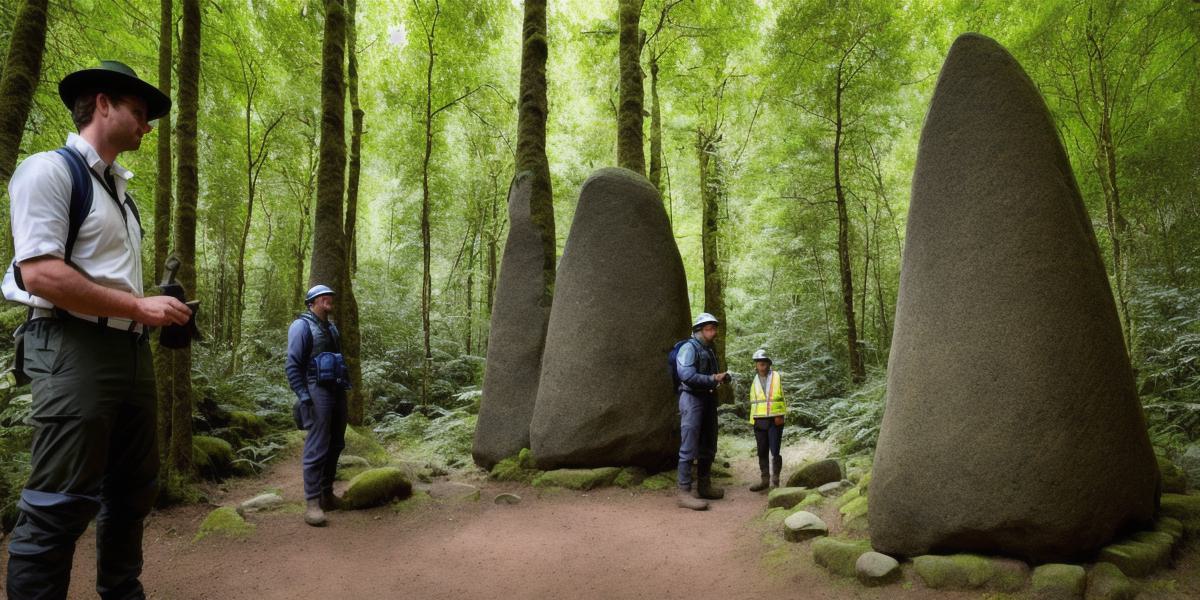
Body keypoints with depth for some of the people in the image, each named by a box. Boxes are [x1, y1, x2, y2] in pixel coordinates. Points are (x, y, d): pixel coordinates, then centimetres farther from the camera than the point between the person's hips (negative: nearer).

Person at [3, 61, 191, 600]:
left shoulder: (118, 189, 20)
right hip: (74, 349, -9)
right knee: (60, 502, -4)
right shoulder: (50, 170, -7)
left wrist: (157, 311, 8)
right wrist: (138, 306, -17)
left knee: (133, 489, 17)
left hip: (130, 350, 9)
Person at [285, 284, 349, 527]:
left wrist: (344, 387, 16)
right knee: (316, 448, -9)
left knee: (336, 445, 12)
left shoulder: (331, 327, 18)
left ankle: (327, 494, 22)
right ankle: (313, 502, -5)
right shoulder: (302, 325, -6)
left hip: (337, 391, 8)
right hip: (316, 391, -8)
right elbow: (293, 365, -11)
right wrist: (304, 397, -17)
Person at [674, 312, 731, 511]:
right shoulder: (689, 348, -11)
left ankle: (704, 486, 27)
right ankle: (684, 493, -8)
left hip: (708, 400, 9)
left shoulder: (709, 350, 17)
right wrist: (713, 379, -17)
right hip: (692, 399, -9)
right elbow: (687, 375, -22)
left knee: (708, 447, 15)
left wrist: (722, 377, 0)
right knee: (689, 449, -10)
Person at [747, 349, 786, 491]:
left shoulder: (776, 377, 2)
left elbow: (782, 397, -2)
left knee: (775, 452, -5)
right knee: (762, 452, 7)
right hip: (759, 421, 4)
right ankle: (765, 480, 14)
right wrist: (753, 420, 8)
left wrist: (780, 415, -11)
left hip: (774, 420, -4)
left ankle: (775, 481, 2)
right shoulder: (755, 381, 14)